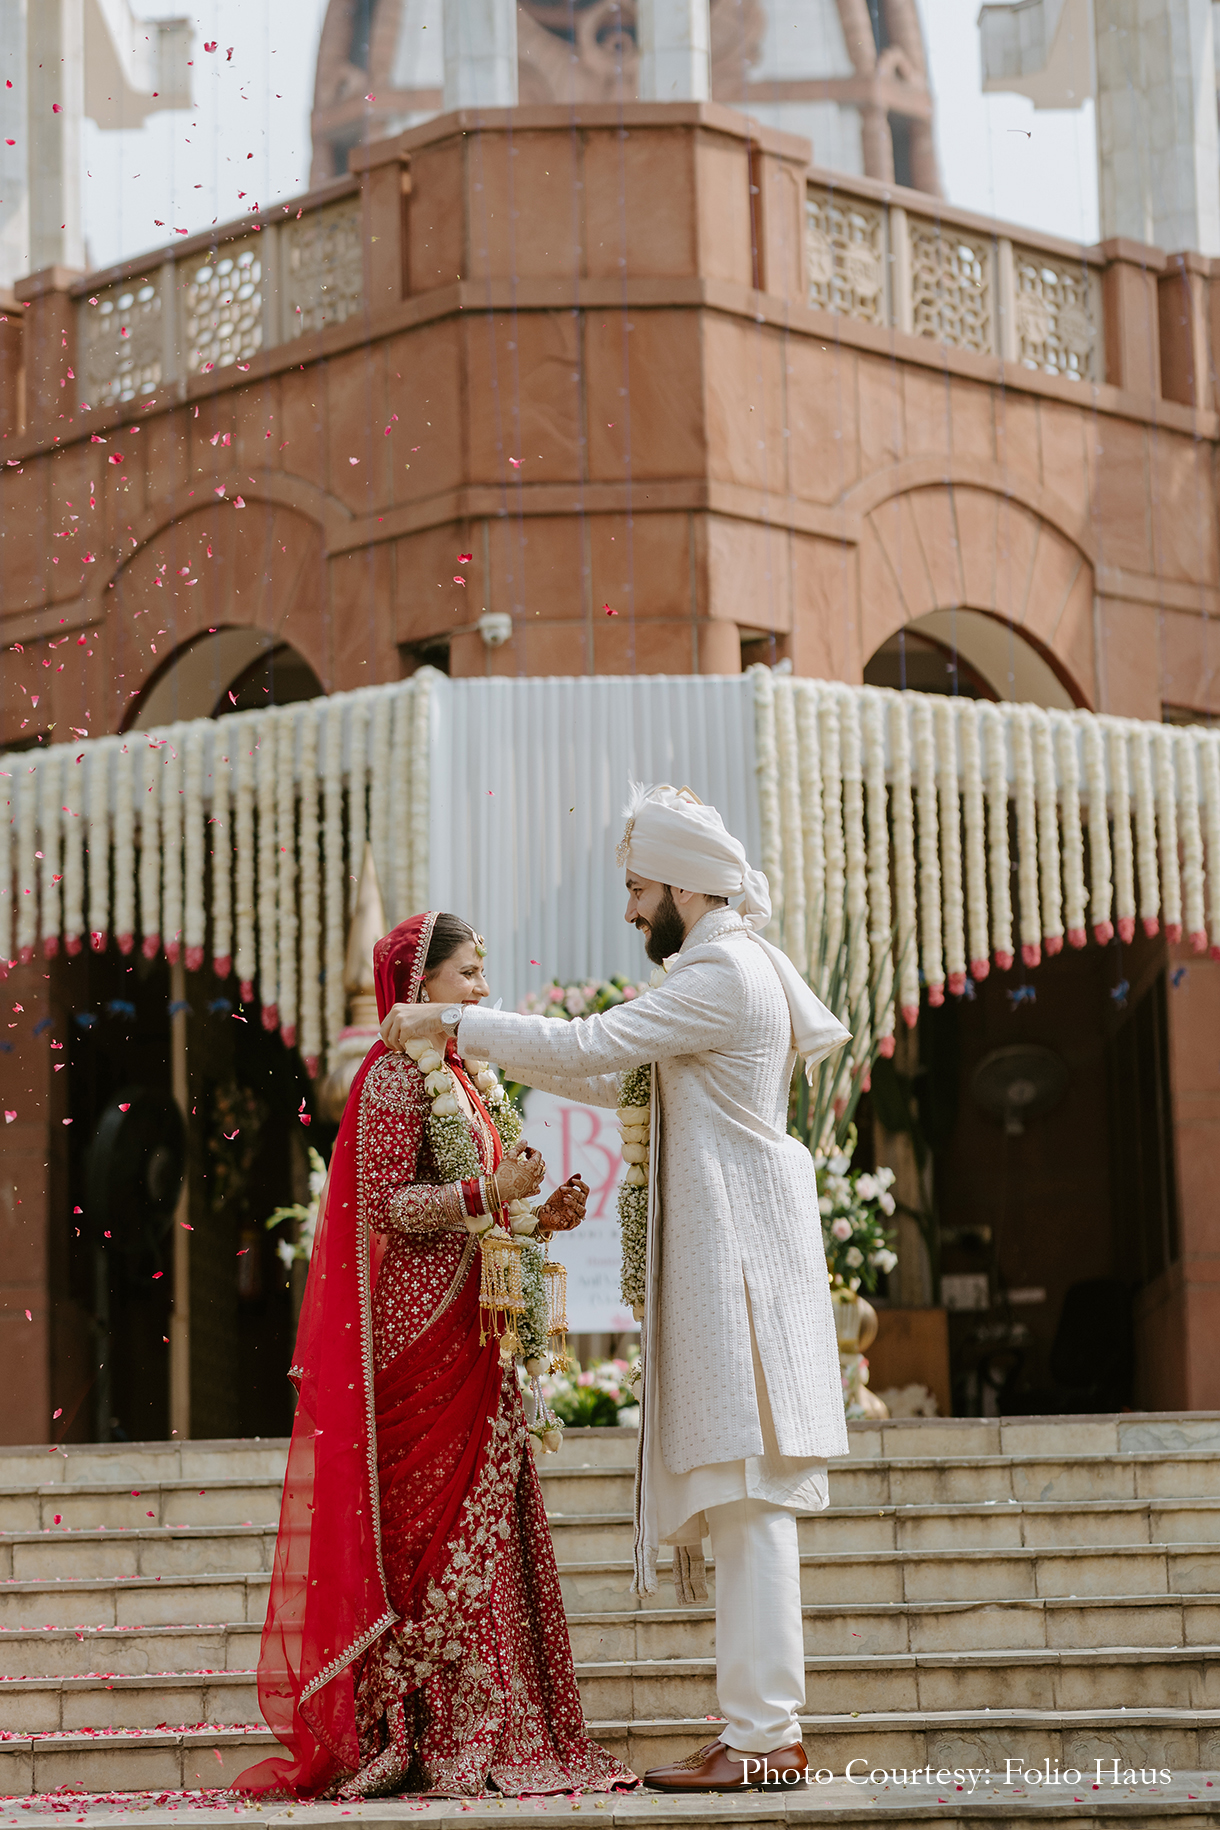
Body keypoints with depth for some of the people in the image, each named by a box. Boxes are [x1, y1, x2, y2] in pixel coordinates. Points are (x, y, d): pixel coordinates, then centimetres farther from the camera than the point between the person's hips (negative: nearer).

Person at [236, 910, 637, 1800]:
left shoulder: (470, 1075, 19)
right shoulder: (398, 1074, -8)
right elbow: (383, 1204, -15)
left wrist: (542, 1215, 5)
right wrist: (488, 1193, -21)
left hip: (475, 1332, 9)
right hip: (422, 1326, -9)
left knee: (484, 1519, 7)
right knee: (434, 1525, -7)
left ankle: (486, 1731, 9)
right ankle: (430, 1738, -3)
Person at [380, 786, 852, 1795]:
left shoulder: (722, 976, -12)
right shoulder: (735, 970, 20)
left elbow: (584, 1046, -17)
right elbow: (613, 1080, 23)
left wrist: (448, 1022, -8)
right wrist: (487, 1046, 16)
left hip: (735, 1250, -10)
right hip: (719, 1257, 10)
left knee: (746, 1495, -11)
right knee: (736, 1501, 9)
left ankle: (764, 1734, -11)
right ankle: (761, 1727, 11)